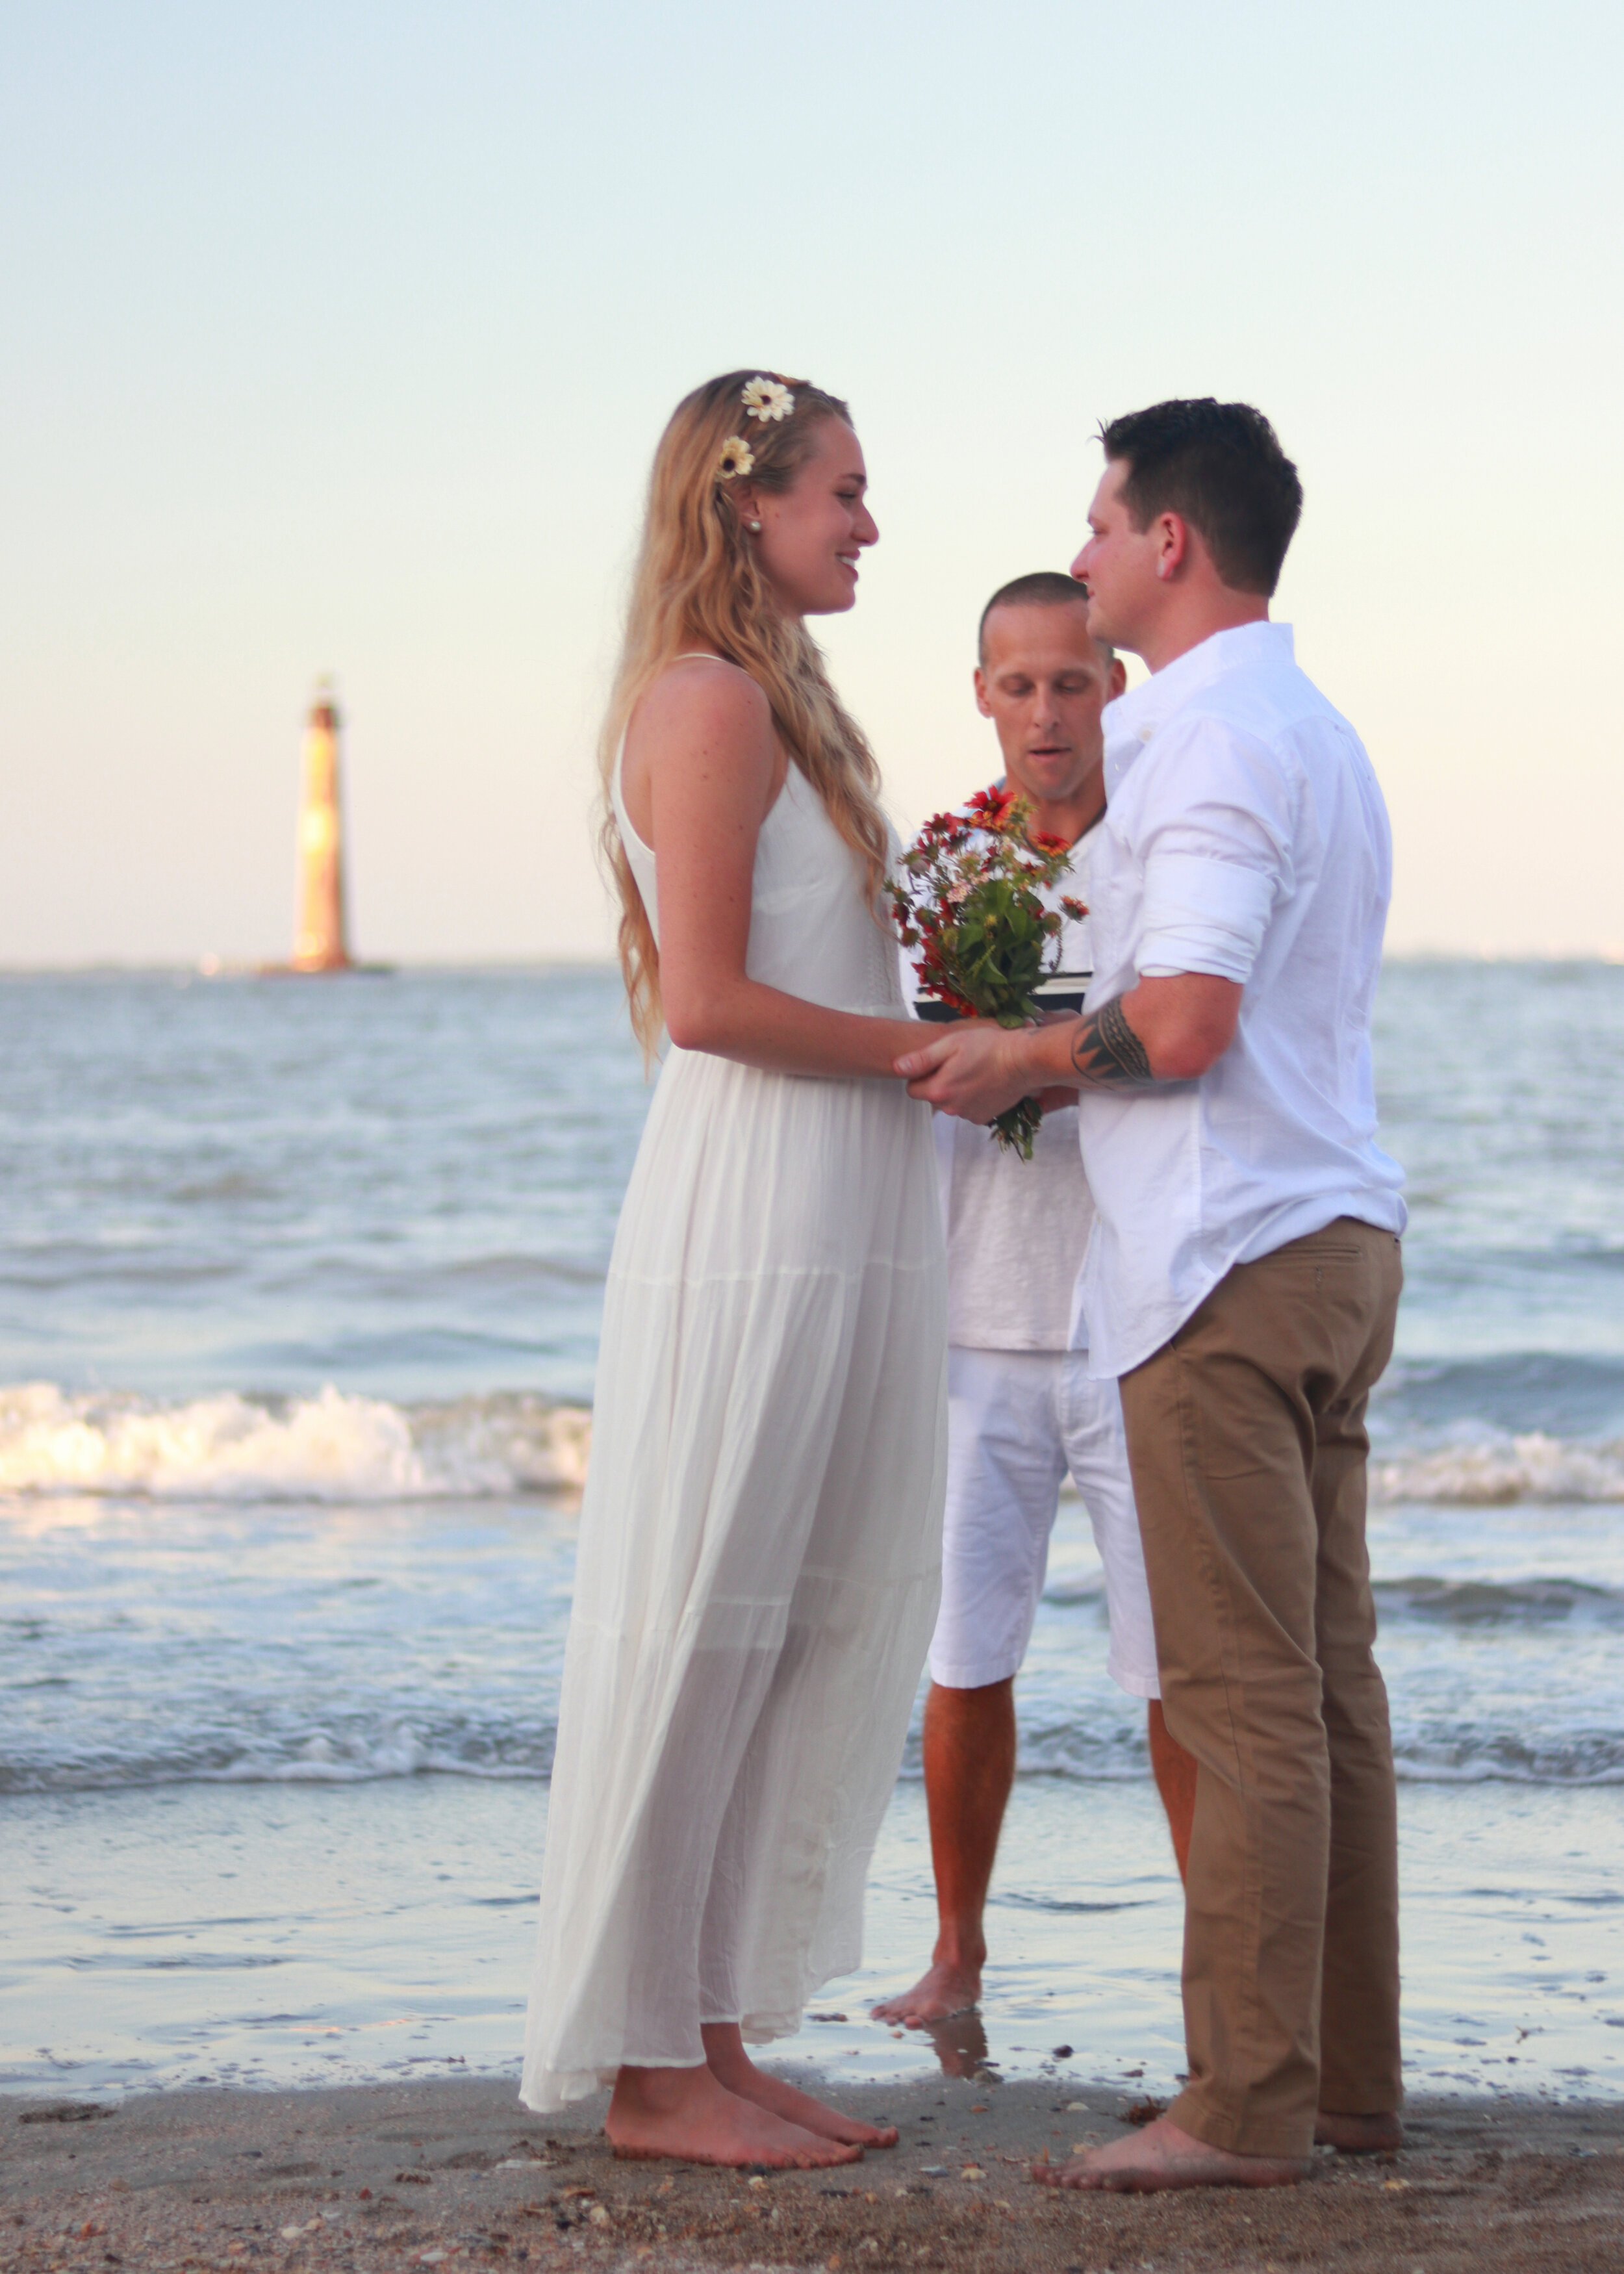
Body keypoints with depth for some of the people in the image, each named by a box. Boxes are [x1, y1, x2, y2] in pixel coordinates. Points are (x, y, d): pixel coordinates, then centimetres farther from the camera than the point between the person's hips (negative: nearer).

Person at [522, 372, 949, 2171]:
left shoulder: (769, 702, 19)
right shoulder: (710, 701, -11)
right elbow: (707, 1001, -17)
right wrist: (924, 1048, -11)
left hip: (837, 1227, 10)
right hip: (754, 1218, -10)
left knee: (813, 1638, 11)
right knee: (699, 1638, -4)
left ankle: (713, 2044, 16)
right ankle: (650, 2069, 3)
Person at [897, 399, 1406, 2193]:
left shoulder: (1210, 738, -13)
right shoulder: (1313, 732, 19)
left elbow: (1182, 1026, -23)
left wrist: (1016, 1058, -6)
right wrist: (1044, 1046, 21)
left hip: (1228, 1261, -10)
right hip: (1336, 1235, 10)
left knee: (1244, 1697, -8)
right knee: (1326, 1683, 10)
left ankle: (1247, 2105, -5)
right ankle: (1347, 2076, 14)